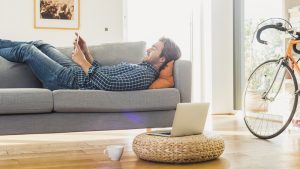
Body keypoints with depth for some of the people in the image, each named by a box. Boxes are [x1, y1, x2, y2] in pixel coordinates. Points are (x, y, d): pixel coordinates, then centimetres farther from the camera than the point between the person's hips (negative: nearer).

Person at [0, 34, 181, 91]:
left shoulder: (145, 75, -21)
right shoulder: (141, 67, 9)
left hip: (69, 80, -9)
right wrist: (86, 52, 5)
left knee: (25, 50, 1)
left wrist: (82, 62, -20)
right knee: (39, 44, 17)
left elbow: (107, 84, -30)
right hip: (76, 71, 9)